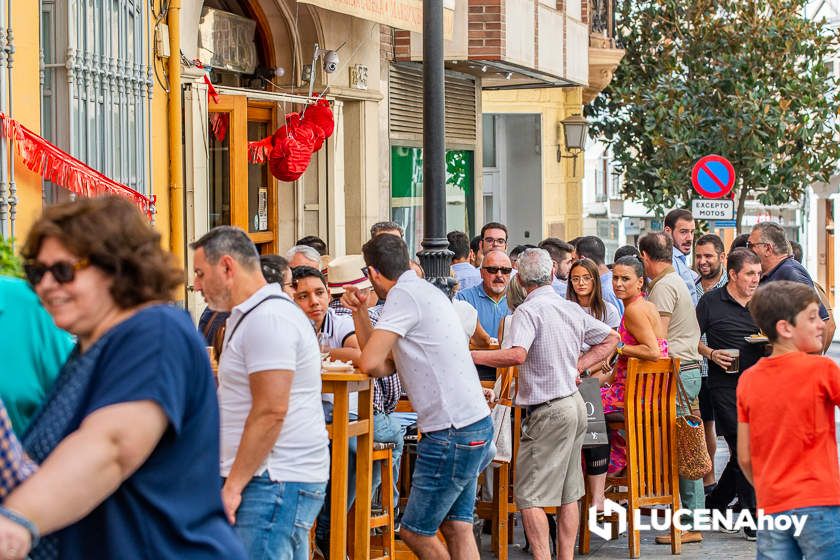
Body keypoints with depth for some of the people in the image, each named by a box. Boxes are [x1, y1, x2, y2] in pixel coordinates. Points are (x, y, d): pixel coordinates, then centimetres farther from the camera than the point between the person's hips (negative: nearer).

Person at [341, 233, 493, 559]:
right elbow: (381, 363, 16)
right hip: (473, 423, 10)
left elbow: (372, 363, -21)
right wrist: (359, 312, 11)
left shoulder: (404, 295, -13)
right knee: (457, 529, 10)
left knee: (415, 533, 2)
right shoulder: (423, 291, 18)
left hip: (451, 432, -10)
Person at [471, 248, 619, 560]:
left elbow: (516, 355, -30)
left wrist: (469, 356, -22)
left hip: (549, 411, -8)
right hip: (575, 404, 8)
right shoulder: (572, 309, 10)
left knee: (528, 495, -6)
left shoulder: (529, 310, -14)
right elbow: (610, 339, 21)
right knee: (568, 493, 12)